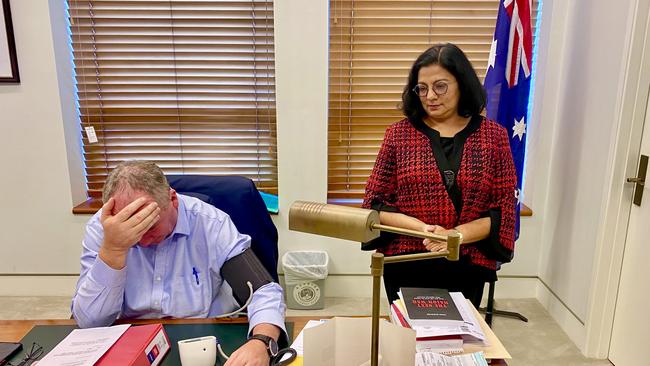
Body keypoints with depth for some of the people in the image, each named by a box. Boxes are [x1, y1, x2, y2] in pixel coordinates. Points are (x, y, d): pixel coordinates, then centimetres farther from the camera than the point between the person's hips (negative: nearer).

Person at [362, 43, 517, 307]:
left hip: (467, 268, 1)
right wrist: (421, 227, -16)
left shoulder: (493, 135, 0)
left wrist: (457, 234, -16)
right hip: (406, 266, 0)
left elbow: (504, 210, -1)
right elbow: (374, 204, -1)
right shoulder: (399, 134, -1)